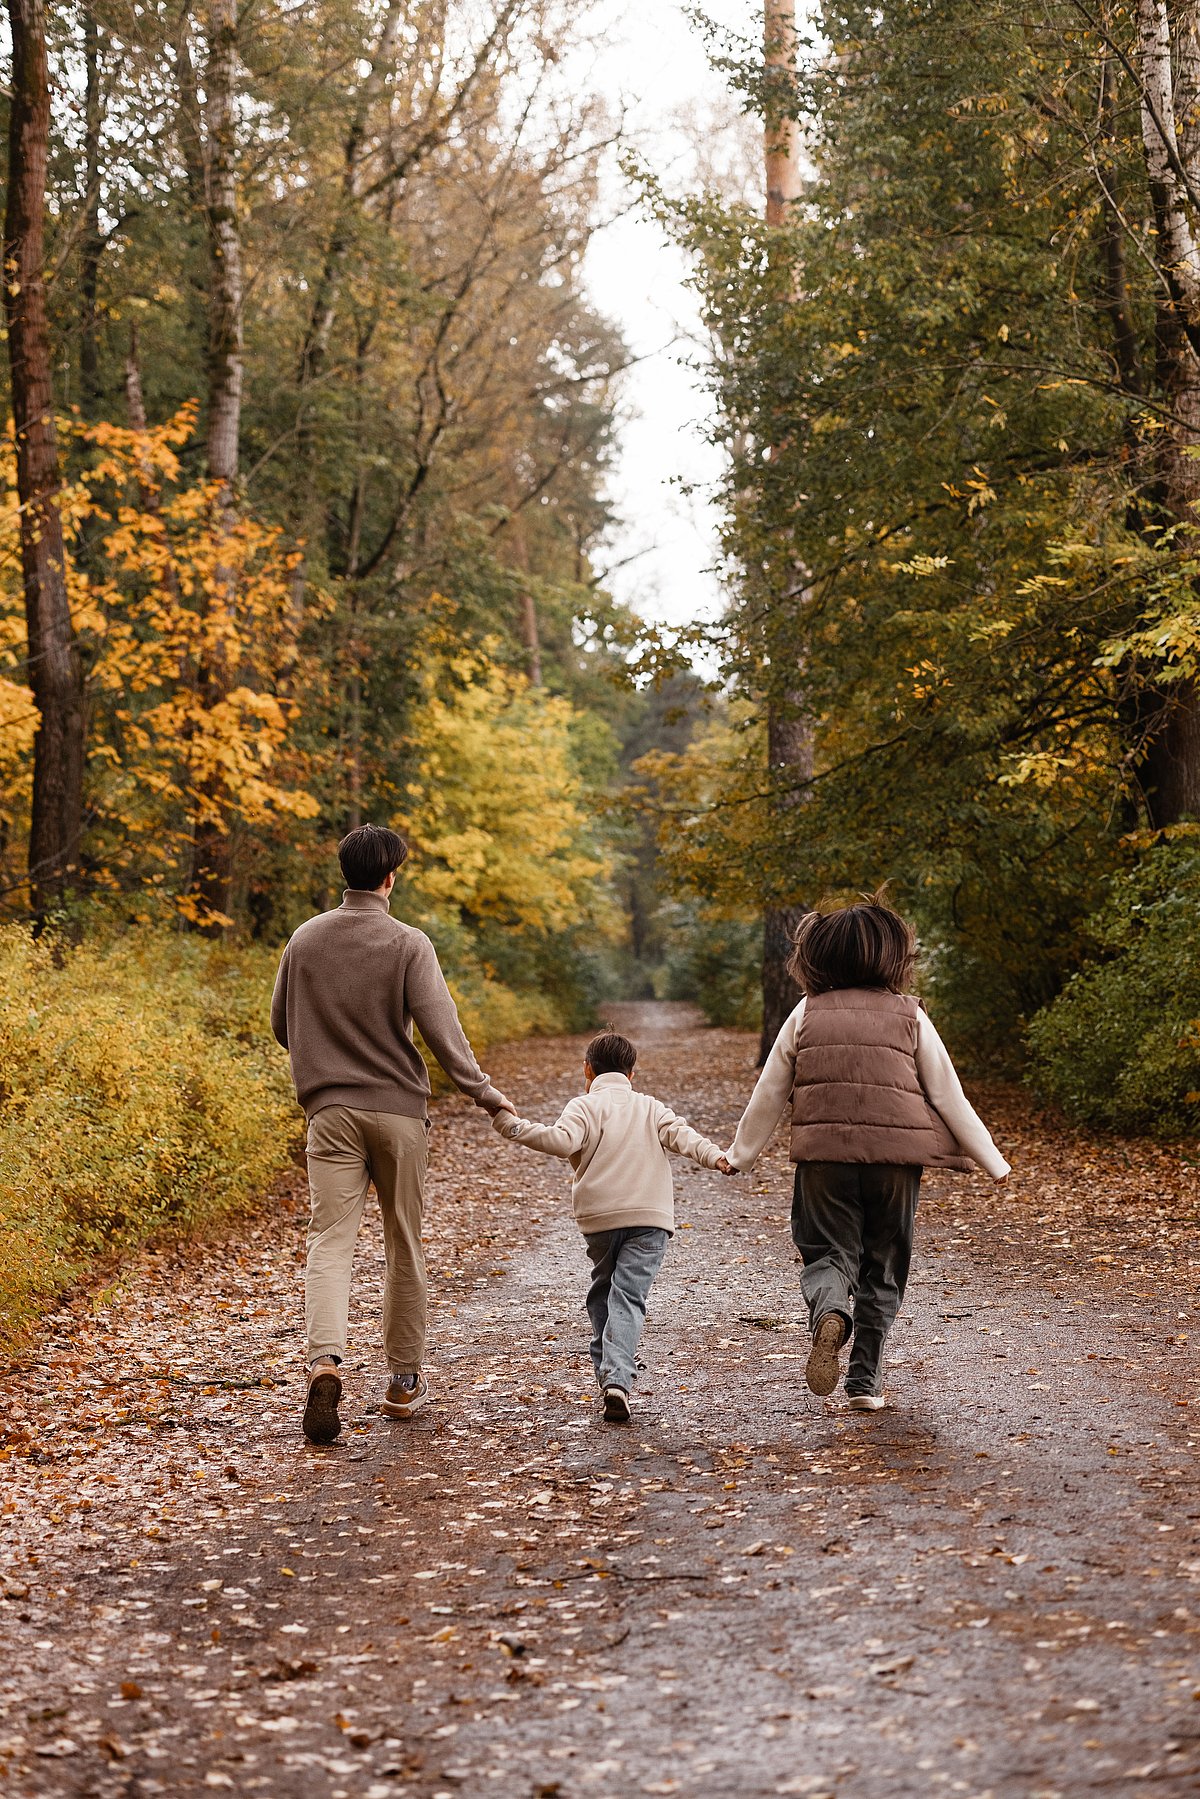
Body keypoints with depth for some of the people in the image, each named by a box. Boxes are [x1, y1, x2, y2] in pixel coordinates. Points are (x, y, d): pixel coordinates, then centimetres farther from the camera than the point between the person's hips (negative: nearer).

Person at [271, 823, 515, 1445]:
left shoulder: (305, 939, 4)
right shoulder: (408, 944, -8)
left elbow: (281, 1024, 12)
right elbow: (441, 1030, -12)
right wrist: (485, 1093, -2)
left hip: (330, 1109, 2)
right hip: (398, 1108, -2)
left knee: (330, 1240, -3)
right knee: (403, 1246, 10)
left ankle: (325, 1360, -26)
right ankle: (404, 1380, 18)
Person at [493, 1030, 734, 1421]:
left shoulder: (584, 1106, 6)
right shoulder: (649, 1107, 17)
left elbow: (562, 1141, -13)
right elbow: (681, 1135, 1)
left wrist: (513, 1128, -11)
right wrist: (714, 1156, -9)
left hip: (600, 1217, -1)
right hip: (651, 1217, 1)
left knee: (602, 1294, 19)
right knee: (629, 1298, -5)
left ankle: (606, 1373, 15)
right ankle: (618, 1379, -23)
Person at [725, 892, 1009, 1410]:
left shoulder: (806, 1014, 6)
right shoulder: (908, 1014, 3)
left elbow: (769, 1093, 10)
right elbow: (947, 1094, 3)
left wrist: (742, 1153, 24)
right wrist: (989, 1158, 12)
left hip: (823, 1155, 0)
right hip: (893, 1156, 0)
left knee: (829, 1253, 8)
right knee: (882, 1269, 13)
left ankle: (829, 1315, -25)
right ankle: (865, 1380, 14)